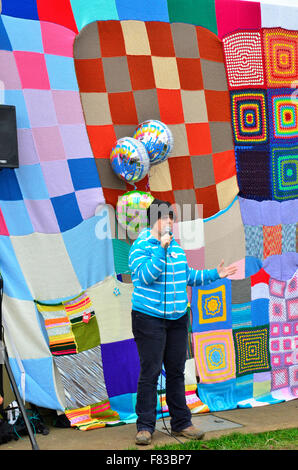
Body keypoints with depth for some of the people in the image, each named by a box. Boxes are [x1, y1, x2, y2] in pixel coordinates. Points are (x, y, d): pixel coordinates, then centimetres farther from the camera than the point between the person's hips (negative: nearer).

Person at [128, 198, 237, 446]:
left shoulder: (175, 245, 14)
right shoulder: (140, 246, -8)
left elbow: (187, 275, 23)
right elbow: (146, 276, -22)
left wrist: (215, 274, 18)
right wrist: (162, 248, -24)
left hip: (178, 318, 7)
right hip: (149, 319, -6)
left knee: (177, 371, 11)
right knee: (150, 372, -4)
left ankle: (181, 423, 21)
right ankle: (145, 426, 6)